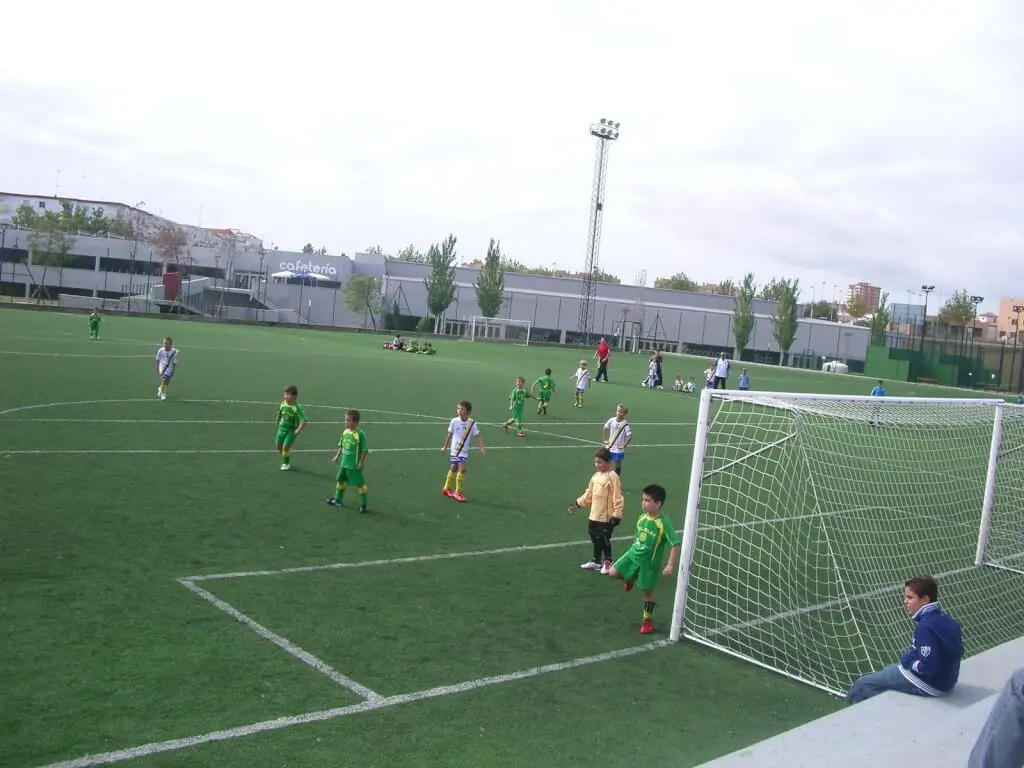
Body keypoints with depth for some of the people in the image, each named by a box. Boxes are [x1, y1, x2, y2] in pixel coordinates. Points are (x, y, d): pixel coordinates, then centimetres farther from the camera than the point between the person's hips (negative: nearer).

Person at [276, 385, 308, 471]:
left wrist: (298, 430, -27)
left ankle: (286, 464, 11)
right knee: (278, 446, 8)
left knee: (286, 446, -12)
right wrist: (278, 422, 22)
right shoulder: (283, 404, -5)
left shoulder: (297, 407, -22)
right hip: (282, 428, 6)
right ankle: (286, 461, 33)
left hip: (292, 430, -6)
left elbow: (303, 420, -25)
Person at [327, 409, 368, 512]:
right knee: (340, 480, 19)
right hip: (344, 463, 8)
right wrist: (337, 456, 14)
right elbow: (341, 445, 15)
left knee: (359, 484, 3)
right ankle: (338, 500, 37)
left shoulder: (360, 434, -20)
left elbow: (365, 450, -17)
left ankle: (363, 504, 14)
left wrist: (361, 462, -16)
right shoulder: (345, 432, 2)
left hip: (354, 465, -8)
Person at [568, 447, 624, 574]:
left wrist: (616, 514, -18)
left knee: (604, 540, 1)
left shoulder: (612, 477, -17)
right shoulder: (596, 475, 8)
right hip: (594, 515, 8)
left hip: (607, 517, -8)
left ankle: (607, 563, 20)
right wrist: (578, 503, 16)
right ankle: (596, 561, 30)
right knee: (595, 538, 16)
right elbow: (589, 493, 19)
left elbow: (617, 498, -17)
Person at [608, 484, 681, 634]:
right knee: (613, 573, -4)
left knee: (648, 592, 8)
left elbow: (675, 545, -21)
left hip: (649, 562, -5)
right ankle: (631, 578, 27)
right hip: (633, 554, 5)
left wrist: (671, 565, -25)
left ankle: (648, 621, 27)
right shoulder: (642, 518, -2)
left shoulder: (663, 524, -22)